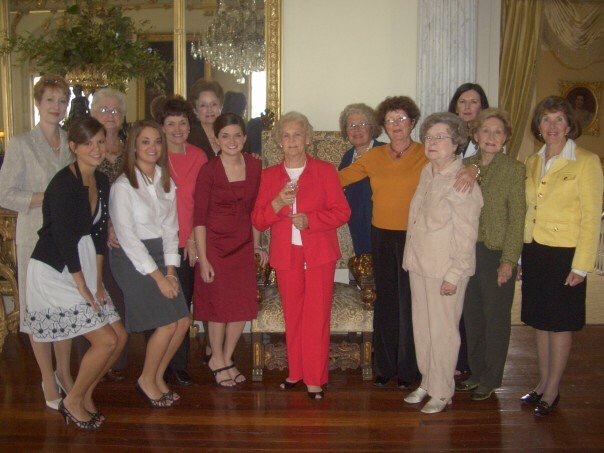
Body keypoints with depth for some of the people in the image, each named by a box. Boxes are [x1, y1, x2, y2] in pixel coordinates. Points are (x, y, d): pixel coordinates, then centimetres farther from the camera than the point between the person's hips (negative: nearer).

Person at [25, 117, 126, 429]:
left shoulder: (101, 182, 5)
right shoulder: (63, 184, -19)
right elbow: (64, 239, -21)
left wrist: (98, 283, 5)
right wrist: (84, 288, -17)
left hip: (83, 267, 8)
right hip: (54, 272, -8)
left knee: (120, 337, 5)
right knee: (106, 340, -10)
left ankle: (85, 396, 24)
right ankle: (72, 402, 13)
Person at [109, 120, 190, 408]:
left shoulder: (166, 182, 7)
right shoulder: (123, 186, -12)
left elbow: (170, 227, 8)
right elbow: (127, 237, -14)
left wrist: (170, 270, -2)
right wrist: (158, 276, -14)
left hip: (160, 255, 6)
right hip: (132, 259, -6)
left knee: (183, 321, -1)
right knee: (167, 324, -11)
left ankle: (158, 376, 20)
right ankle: (146, 380, 12)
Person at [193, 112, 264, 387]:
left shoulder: (254, 166, 1)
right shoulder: (208, 171, -11)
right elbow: (199, 217, -10)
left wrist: (256, 244, 9)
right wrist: (203, 259, -12)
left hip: (243, 245, 4)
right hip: (215, 245, -4)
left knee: (243, 307, 7)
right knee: (220, 305, 5)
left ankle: (227, 359, 27)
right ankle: (217, 360, 27)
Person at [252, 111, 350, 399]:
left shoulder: (325, 171, 3)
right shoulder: (269, 175, 9)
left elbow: (342, 212, -2)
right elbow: (257, 221, 5)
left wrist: (309, 219, -17)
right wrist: (277, 203, -14)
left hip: (319, 254, -2)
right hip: (286, 255, 2)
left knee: (316, 317, -3)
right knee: (292, 317, 8)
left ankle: (315, 378, 5)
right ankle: (296, 372, 22)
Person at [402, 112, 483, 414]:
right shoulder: (426, 173, 8)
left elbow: (467, 235, -16)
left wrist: (453, 275, -17)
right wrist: (412, 258, 11)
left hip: (446, 270, -7)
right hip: (419, 264, 7)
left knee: (442, 331, 4)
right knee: (421, 327, 16)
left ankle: (442, 392, 19)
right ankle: (427, 382, 32)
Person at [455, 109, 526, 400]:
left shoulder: (514, 169, -7)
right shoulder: (465, 166, 7)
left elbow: (516, 218, -9)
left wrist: (508, 261, -12)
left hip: (497, 254, -4)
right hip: (467, 252, 5)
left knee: (496, 318, 7)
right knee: (472, 316, 13)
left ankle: (491, 379, 22)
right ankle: (476, 372, 29)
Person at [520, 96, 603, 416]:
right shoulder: (532, 163, 9)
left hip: (564, 254, -6)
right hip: (534, 251, 6)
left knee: (560, 323, 5)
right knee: (539, 320, 14)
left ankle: (552, 390, 18)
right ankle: (543, 383, 28)